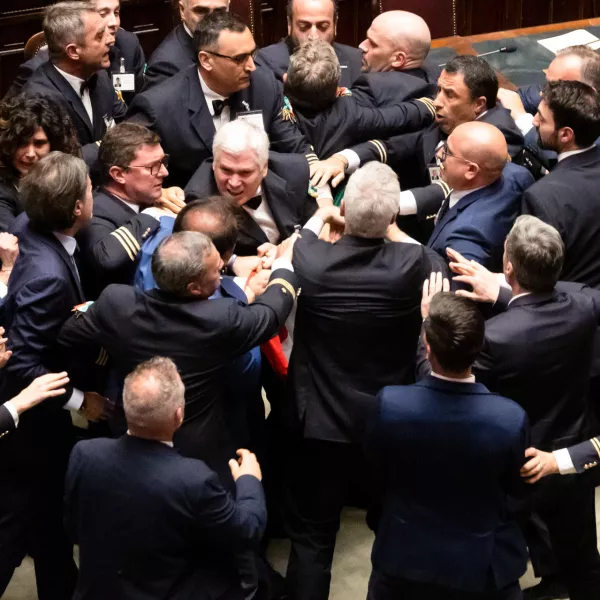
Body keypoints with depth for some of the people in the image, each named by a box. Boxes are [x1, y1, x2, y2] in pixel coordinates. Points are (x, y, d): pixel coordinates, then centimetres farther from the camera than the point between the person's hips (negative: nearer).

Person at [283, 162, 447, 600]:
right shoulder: (415, 264, -23)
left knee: (312, 536, 13)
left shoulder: (310, 261, -21)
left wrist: (317, 220, 21)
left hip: (319, 420, -1)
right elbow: (442, 268, -1)